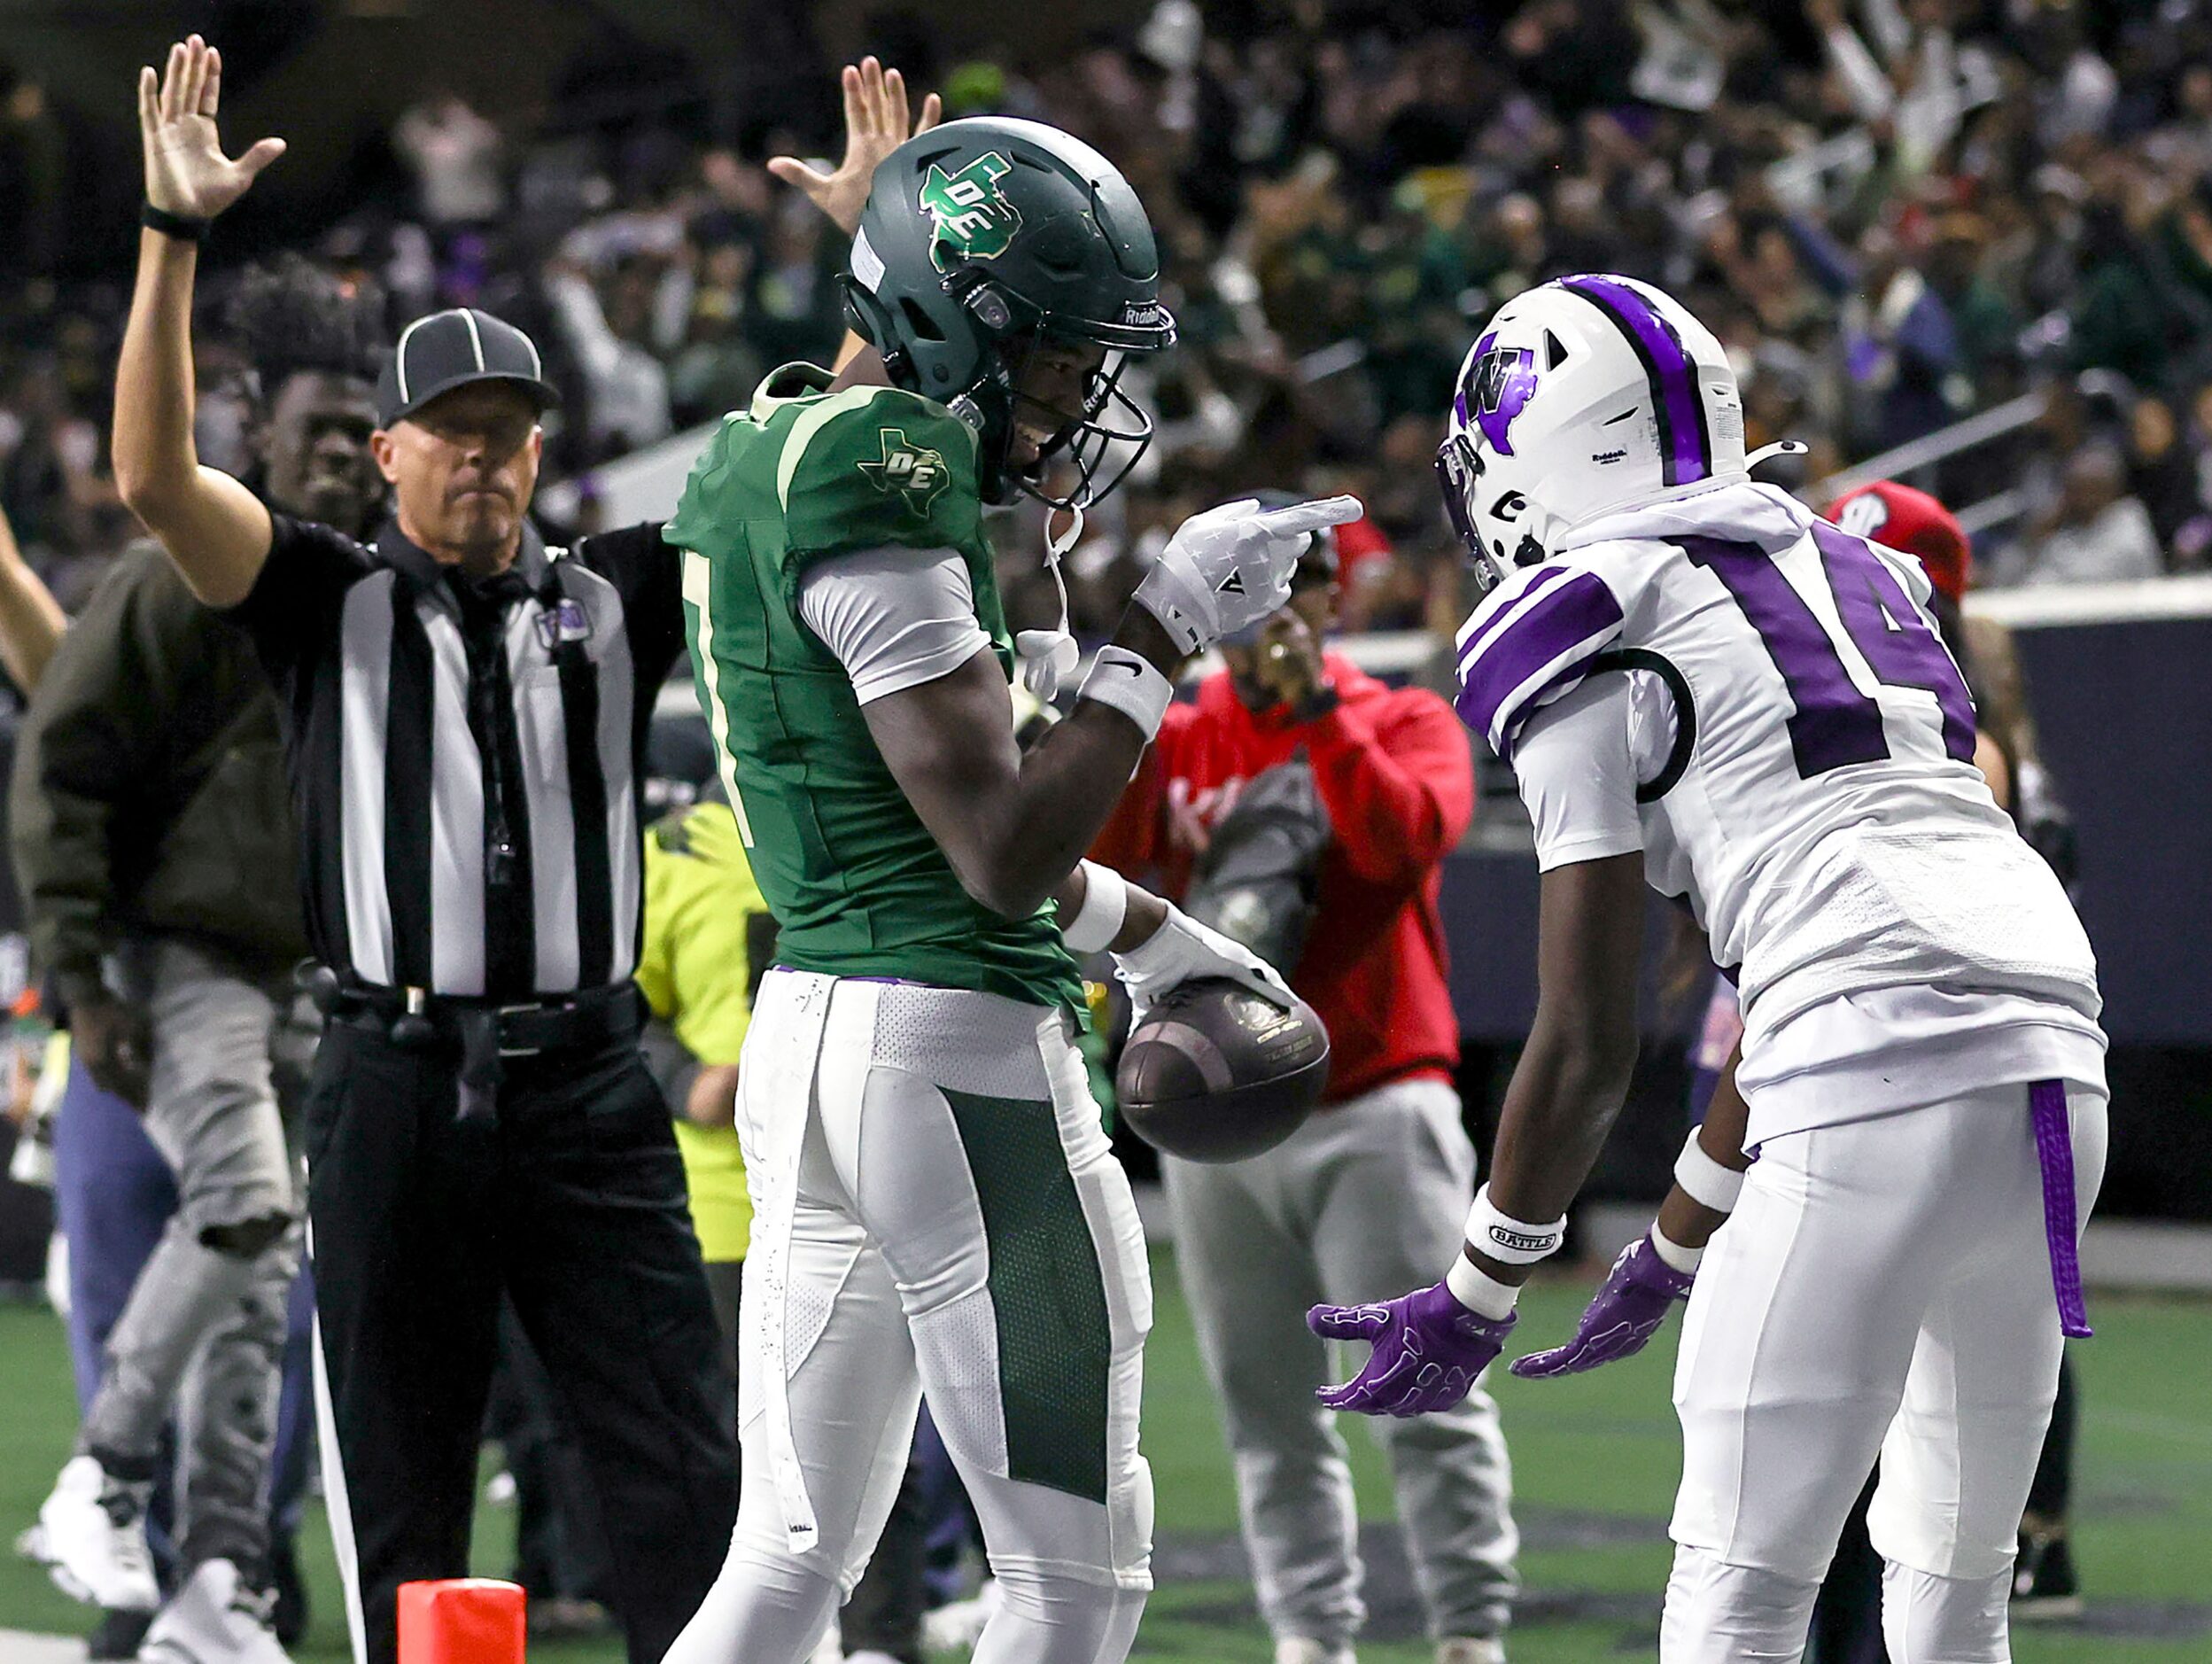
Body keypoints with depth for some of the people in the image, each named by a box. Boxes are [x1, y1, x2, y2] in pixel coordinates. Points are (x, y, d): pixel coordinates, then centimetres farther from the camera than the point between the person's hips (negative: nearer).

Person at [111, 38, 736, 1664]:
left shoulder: (614, 599, 11)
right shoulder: (329, 602, 6)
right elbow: (157, 476, -9)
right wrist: (175, 235, -19)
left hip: (589, 1092, 1)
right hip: (397, 1087, -1)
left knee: (692, 1485, -4)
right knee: (402, 1512, 6)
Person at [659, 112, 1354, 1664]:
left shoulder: (758, 453, 15)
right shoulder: (881, 476, -16)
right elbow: (1008, 855, -18)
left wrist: (1151, 935, 29)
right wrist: (1162, 633, -11)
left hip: (804, 1027, 10)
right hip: (952, 1040, -10)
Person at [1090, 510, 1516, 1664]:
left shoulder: (1406, 723, 4)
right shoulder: (1179, 740, 13)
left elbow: (1408, 837, -16)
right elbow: (1103, 857, -4)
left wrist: (1317, 709, -20)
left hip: (1372, 1111, -4)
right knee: (1266, 1408, 3)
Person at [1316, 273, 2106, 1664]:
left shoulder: (1580, 636, 3)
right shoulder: (1847, 573, 26)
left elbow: (1589, 1046, 2)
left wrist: (1473, 1304, 15)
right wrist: (1674, 1251, 38)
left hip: (1882, 1091, -8)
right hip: (2056, 1059, 8)